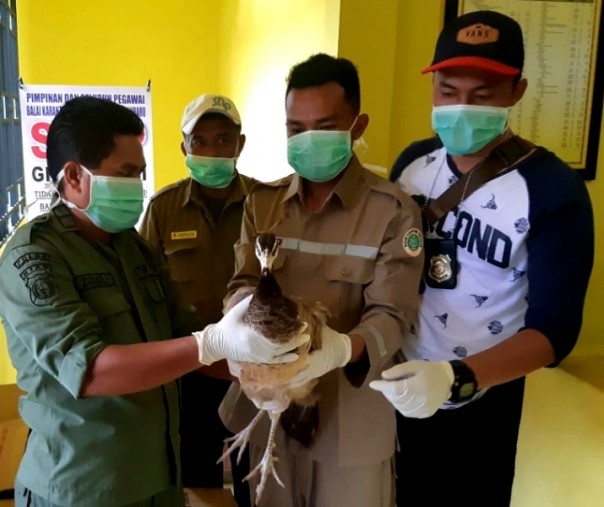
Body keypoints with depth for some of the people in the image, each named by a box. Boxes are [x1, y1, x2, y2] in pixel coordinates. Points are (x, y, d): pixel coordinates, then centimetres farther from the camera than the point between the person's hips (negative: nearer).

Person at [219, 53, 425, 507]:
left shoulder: (394, 211, -10)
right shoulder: (262, 203, 5)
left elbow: (391, 313, -16)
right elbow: (243, 283, -2)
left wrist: (343, 347, -37)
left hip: (351, 419, -3)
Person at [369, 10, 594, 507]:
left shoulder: (554, 190, -18)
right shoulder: (412, 162, -3)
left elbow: (554, 330, -22)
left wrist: (457, 377, -37)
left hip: (479, 402, -4)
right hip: (394, 385, 4)